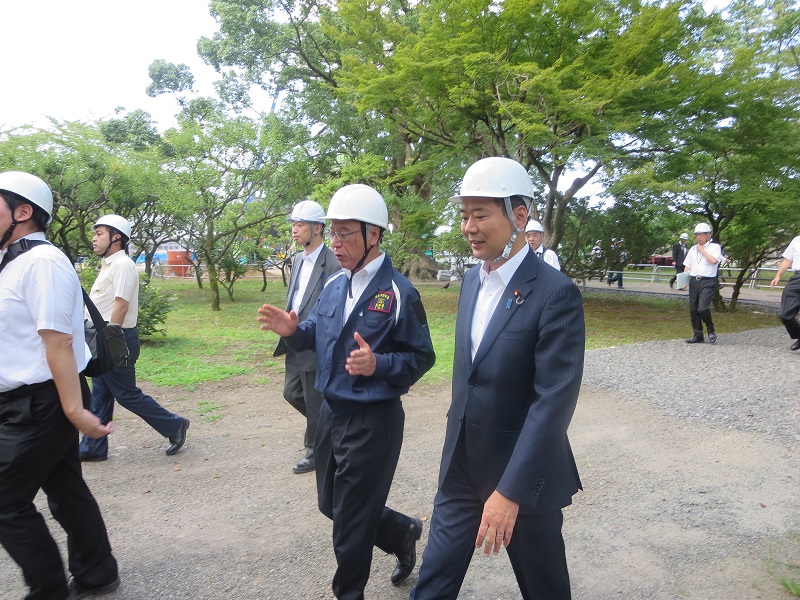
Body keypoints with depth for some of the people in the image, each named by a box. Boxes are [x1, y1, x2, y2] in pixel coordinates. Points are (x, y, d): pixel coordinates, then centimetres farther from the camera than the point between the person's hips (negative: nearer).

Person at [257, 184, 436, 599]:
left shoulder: (399, 293, -17)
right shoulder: (334, 285, 4)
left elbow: (422, 358, -14)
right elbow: (316, 334, 12)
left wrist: (378, 365, -30)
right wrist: (293, 330, -9)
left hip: (373, 421, -7)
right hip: (331, 413, 8)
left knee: (352, 521, 9)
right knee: (331, 504, 22)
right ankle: (404, 533, 45)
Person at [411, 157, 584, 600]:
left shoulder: (556, 293, -19)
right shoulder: (471, 281, 4)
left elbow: (554, 400, -23)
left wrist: (511, 490, -24)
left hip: (525, 476, -5)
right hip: (461, 467, 6)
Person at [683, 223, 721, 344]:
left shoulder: (714, 247, 2)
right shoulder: (693, 249, 17)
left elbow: (714, 260, -16)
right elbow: (687, 266, 17)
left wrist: (702, 251, -6)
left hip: (708, 282, -5)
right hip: (694, 281, 5)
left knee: (703, 308, -18)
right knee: (693, 310, 4)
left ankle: (711, 330, 8)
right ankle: (698, 335, 14)